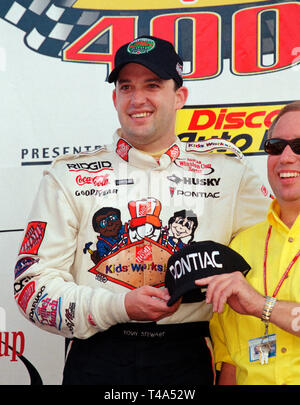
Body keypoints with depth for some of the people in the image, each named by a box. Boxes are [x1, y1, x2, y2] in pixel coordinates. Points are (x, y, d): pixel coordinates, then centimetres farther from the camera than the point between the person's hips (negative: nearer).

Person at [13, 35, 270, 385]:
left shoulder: (228, 174, 7)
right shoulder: (68, 176, 3)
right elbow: (32, 284, -1)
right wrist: (119, 307, -15)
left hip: (187, 361, 1)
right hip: (97, 361, 0)